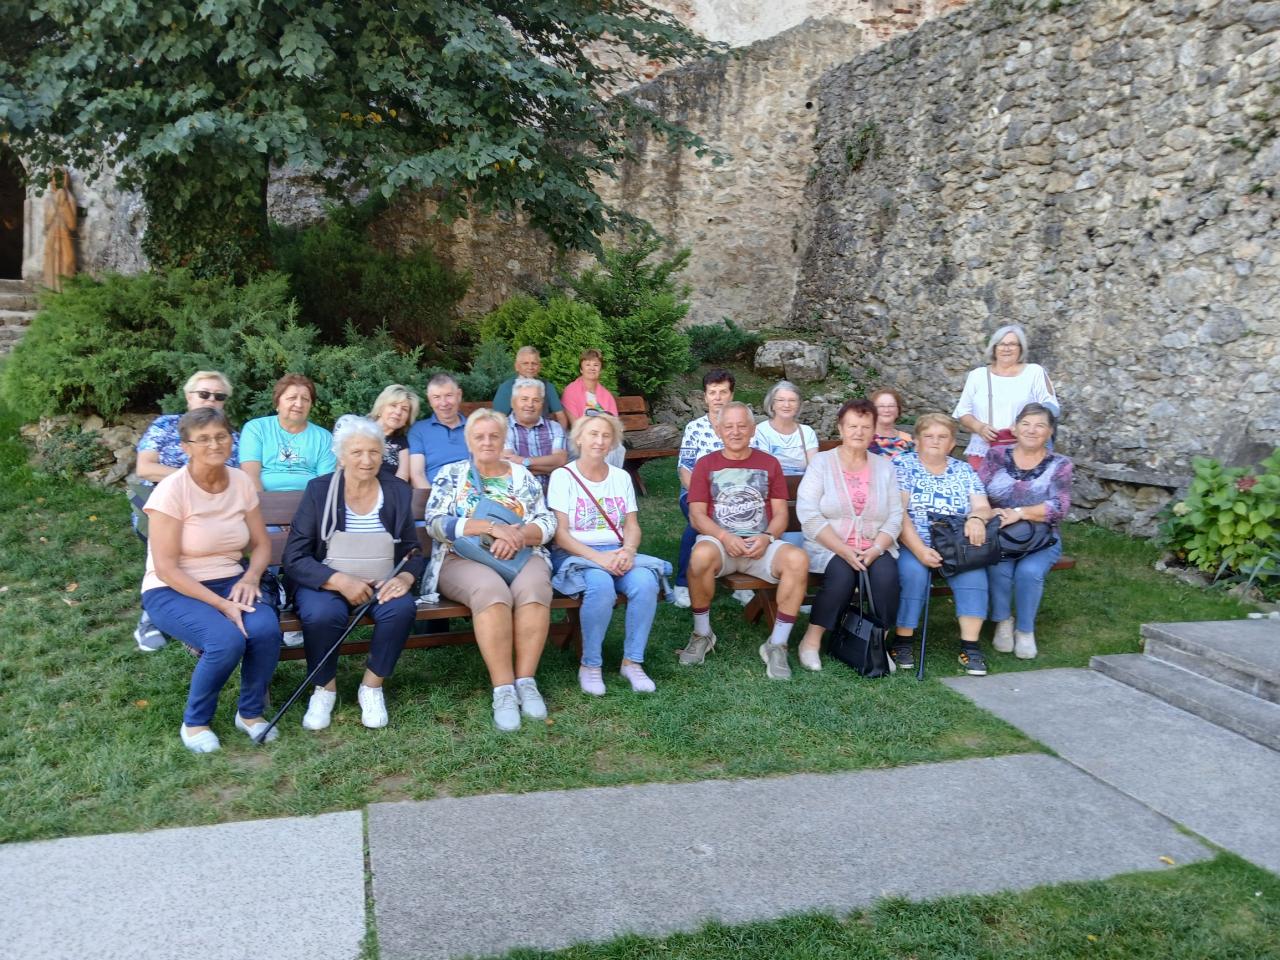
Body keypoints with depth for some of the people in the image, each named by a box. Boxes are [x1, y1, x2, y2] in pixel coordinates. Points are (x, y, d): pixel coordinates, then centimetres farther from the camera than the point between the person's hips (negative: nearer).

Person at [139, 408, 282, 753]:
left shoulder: (241, 482, 0)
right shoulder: (171, 490, -15)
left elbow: (262, 544, 6)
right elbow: (165, 568, -17)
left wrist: (250, 578, -15)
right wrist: (220, 604, -24)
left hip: (231, 582, 4)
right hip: (173, 591, -4)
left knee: (266, 629, -27)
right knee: (227, 639, -32)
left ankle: (250, 713, 0)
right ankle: (195, 723, -4)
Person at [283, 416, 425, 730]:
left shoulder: (398, 492, 2)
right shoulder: (318, 490, -6)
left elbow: (412, 553, 6)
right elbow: (294, 558, -10)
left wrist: (405, 577, -18)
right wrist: (340, 580, -26)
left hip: (379, 582, 2)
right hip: (325, 581, -2)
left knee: (402, 607, -30)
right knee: (323, 613, -34)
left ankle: (372, 686, -7)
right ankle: (325, 688, -5)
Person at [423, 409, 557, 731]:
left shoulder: (523, 476, 16)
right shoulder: (450, 475, 10)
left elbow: (547, 524, 7)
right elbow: (436, 524, -4)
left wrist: (516, 535, -16)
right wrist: (492, 527, -15)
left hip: (522, 556, 2)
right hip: (463, 558, -2)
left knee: (533, 588, -33)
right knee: (492, 590, -36)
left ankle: (526, 681, -26)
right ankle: (503, 689, -31)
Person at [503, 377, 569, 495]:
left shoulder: (555, 428, 13)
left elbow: (561, 460, -3)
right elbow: (509, 466, -10)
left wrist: (524, 461, -13)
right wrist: (552, 466, -7)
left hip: (551, 492, 1)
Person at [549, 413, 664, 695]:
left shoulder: (621, 477, 15)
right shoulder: (563, 476, 1)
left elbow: (632, 526, 11)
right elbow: (560, 533, -7)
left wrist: (628, 551, -13)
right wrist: (597, 557, -20)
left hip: (618, 553, 4)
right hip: (575, 555, -4)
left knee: (646, 582, -28)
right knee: (601, 585, -36)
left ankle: (632, 661, -14)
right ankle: (590, 665, -18)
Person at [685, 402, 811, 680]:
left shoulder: (769, 464, 15)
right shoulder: (706, 464, 11)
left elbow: (780, 514, 9)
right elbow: (697, 516, 3)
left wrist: (767, 537, -13)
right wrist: (725, 537, -16)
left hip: (762, 543, 1)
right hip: (718, 540, -1)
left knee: (798, 559, -31)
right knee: (701, 555, -38)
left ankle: (776, 645, -18)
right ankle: (702, 635, -12)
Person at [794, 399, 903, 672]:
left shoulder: (884, 467, 12)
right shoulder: (822, 463, 1)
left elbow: (895, 517, 5)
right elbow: (809, 515, -9)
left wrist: (875, 549, -14)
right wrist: (844, 550, -19)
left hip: (874, 549, 3)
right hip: (829, 547, -2)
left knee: (886, 574, -27)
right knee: (842, 574, -32)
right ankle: (811, 641, -17)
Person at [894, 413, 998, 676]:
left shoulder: (964, 471, 15)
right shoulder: (902, 465, 3)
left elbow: (984, 508, 7)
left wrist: (977, 518, -20)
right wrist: (919, 550, -21)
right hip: (911, 545, -3)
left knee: (973, 569, -28)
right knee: (914, 571, -33)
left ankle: (969, 646, -22)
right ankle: (902, 641, -17)